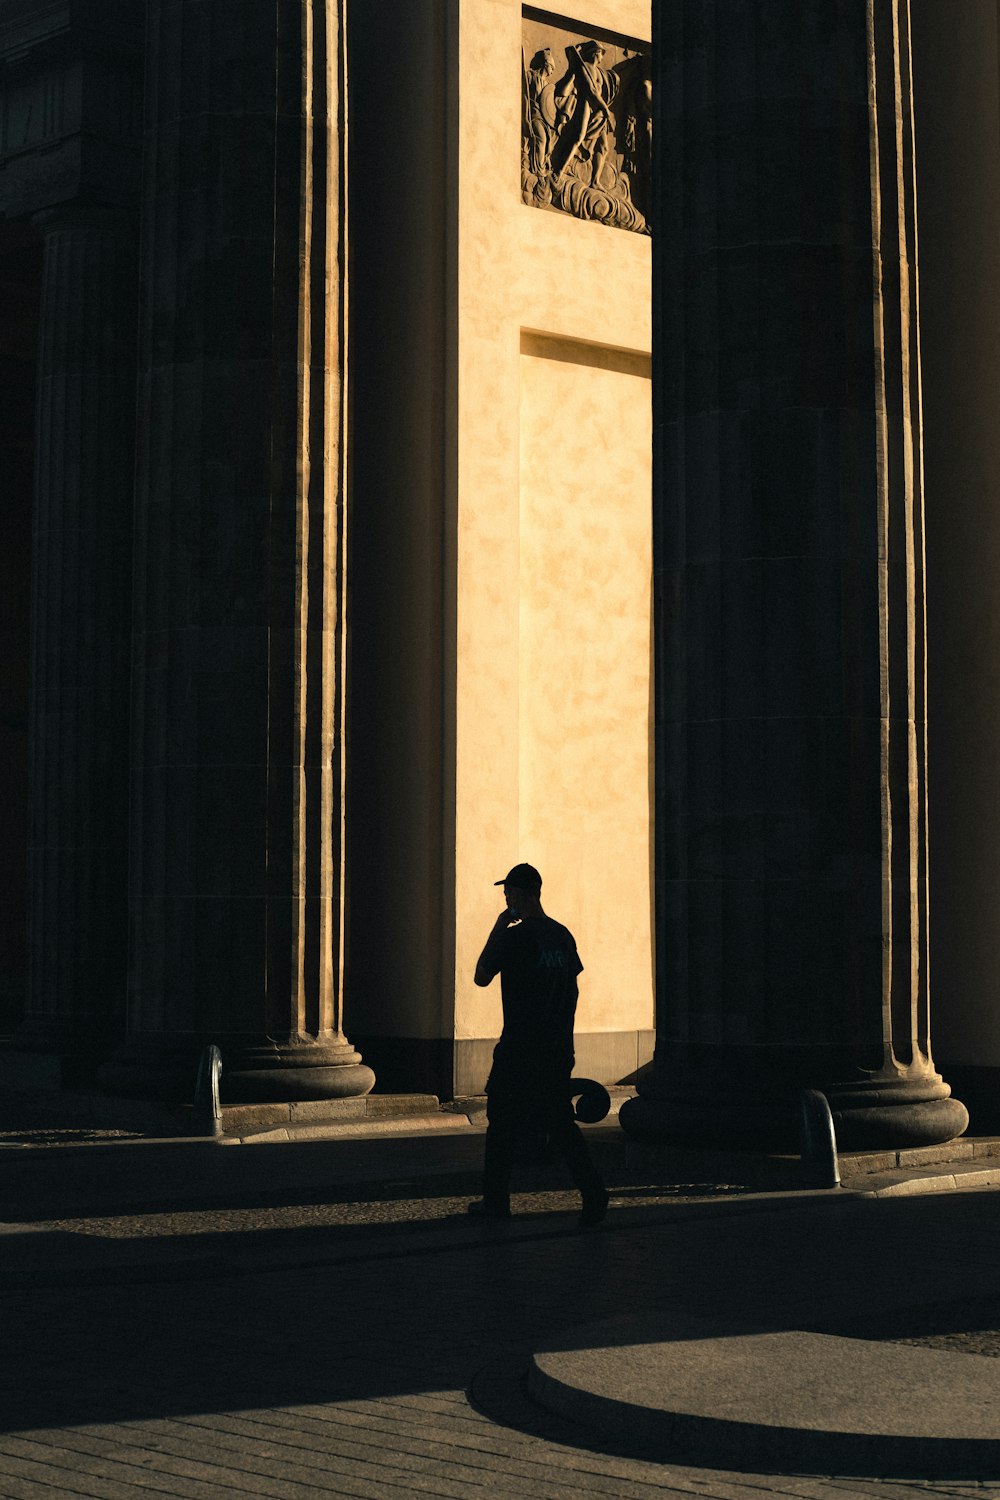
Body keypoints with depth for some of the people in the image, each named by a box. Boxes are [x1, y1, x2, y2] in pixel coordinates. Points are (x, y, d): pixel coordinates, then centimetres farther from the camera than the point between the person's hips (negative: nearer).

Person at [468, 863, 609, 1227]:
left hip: (519, 1051, -6)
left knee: (502, 1123, 7)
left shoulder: (513, 937, -13)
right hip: (558, 1052, 6)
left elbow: (481, 977, -4)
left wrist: (497, 929, 1)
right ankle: (593, 1193, -5)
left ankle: (495, 1201, 13)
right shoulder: (562, 935, 8)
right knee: (560, 1122, 9)